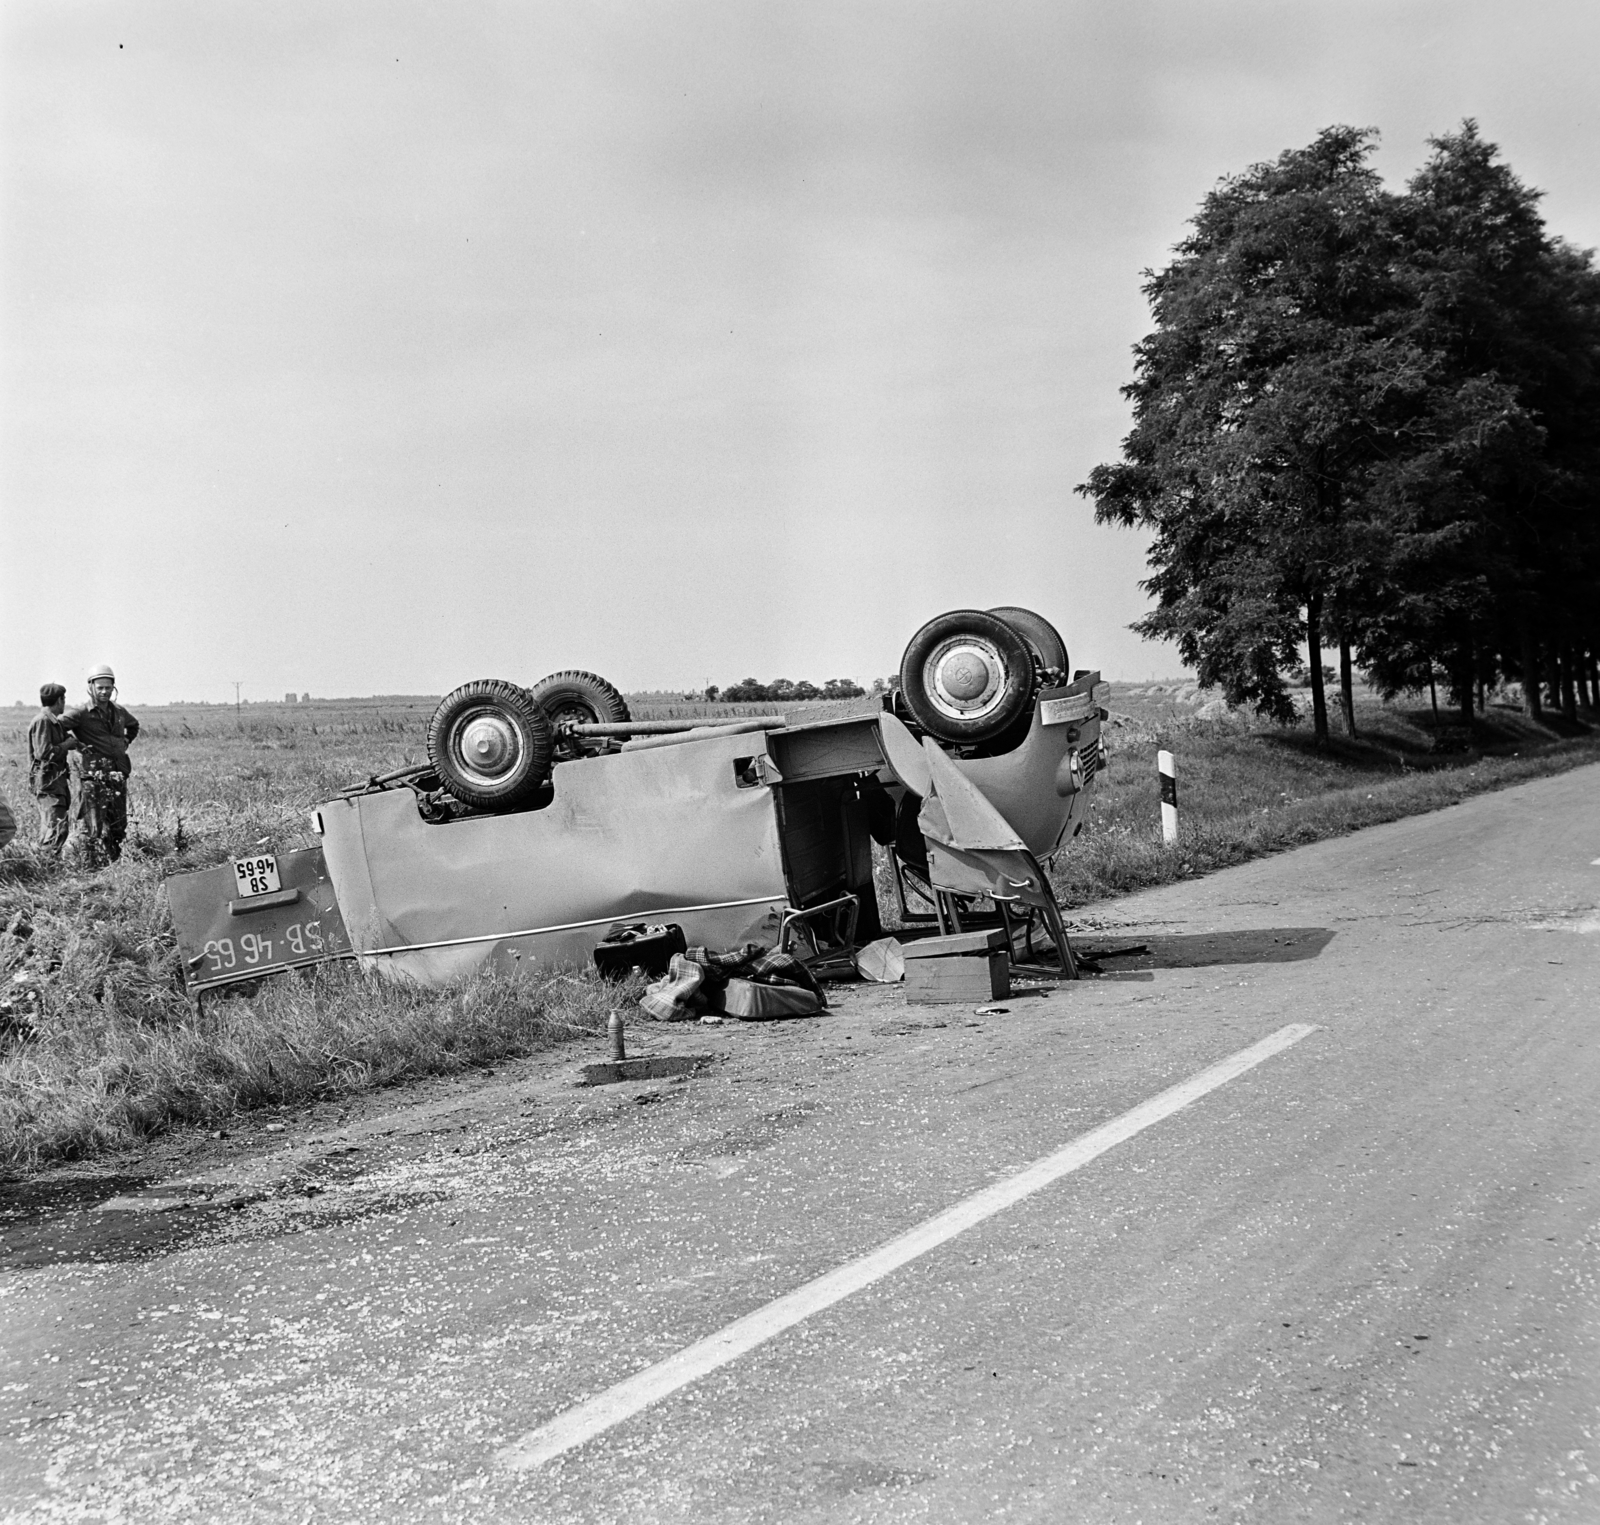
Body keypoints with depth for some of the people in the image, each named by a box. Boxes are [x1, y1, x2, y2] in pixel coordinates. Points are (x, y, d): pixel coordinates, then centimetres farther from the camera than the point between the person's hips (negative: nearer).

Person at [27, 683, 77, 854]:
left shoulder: (54, 722, 15)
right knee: (56, 827, -12)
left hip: (57, 780, 10)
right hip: (47, 782, -10)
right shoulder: (42, 721, -15)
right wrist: (67, 745, -12)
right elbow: (43, 752, -22)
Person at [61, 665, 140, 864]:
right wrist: (75, 744, -11)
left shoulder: (118, 711, 12)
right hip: (93, 776, -6)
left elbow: (134, 726, 34)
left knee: (119, 826, 9)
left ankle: (115, 862, 18)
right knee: (94, 827, -6)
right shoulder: (81, 712, -7)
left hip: (118, 775, 6)